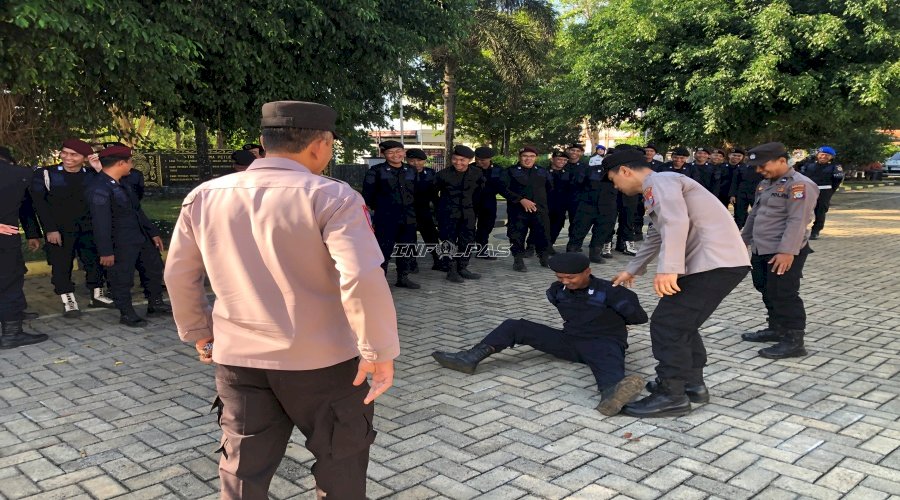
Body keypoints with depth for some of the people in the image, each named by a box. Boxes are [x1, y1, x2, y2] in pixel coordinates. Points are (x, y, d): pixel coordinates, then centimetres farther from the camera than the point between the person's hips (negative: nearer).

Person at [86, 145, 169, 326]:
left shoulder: (119, 184, 9)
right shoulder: (99, 189, -21)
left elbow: (137, 210, 16)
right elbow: (100, 222, -22)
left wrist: (153, 232, 16)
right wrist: (106, 252, -22)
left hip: (141, 236, 10)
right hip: (121, 243, -10)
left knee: (155, 267, 20)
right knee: (122, 279, 3)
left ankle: (155, 303, 36)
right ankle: (127, 314, 20)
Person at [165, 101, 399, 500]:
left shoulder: (203, 197, 2)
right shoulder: (331, 196, -15)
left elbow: (178, 275, 10)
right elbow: (363, 279, -24)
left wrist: (197, 331, 22)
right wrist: (378, 350, -15)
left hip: (238, 358, 5)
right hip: (322, 360, -4)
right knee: (341, 464, 18)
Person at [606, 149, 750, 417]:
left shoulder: (660, 181, -6)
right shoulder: (659, 188, 27)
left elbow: (676, 223, -24)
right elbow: (656, 236, 39)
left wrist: (668, 268, -30)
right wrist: (631, 270, 48)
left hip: (715, 262, -11)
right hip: (716, 262, 11)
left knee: (666, 325, -7)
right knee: (681, 324, 20)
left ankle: (671, 395, 1)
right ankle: (692, 383, 29)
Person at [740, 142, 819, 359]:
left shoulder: (800, 184, -16)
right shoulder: (765, 184, 14)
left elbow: (798, 221, -23)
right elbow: (755, 214, 22)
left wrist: (787, 251, -28)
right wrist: (744, 240, 24)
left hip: (784, 253, -9)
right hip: (761, 251, 9)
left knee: (784, 296, -5)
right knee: (768, 292, 18)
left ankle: (794, 341, 2)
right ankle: (776, 329, 32)